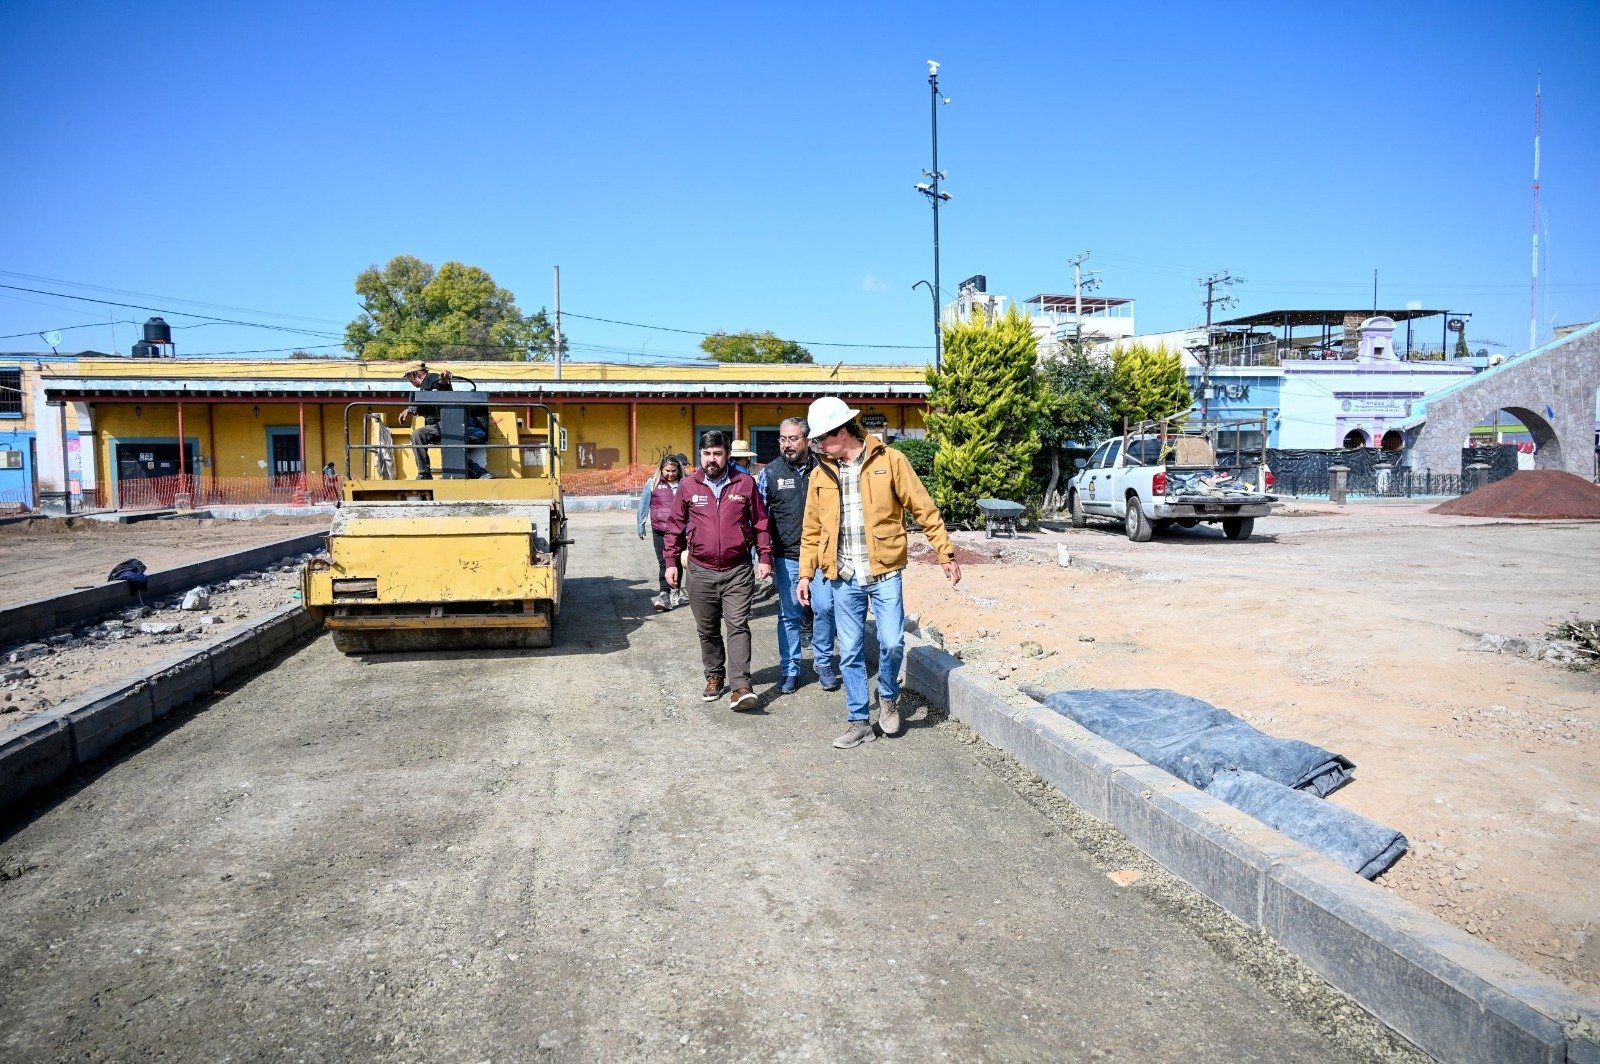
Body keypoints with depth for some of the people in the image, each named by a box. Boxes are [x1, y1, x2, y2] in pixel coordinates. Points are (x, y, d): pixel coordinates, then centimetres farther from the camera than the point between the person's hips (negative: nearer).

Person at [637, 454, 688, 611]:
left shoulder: (684, 484, 1)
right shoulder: (653, 484, -1)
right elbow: (644, 505, 5)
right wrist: (641, 526, 4)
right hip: (660, 531, -1)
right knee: (664, 562, -4)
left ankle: (675, 590, 27)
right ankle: (664, 594, -4)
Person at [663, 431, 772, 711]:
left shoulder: (745, 483, 0)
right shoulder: (689, 486, 3)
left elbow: (760, 523, 5)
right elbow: (675, 526, 9)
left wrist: (764, 557, -1)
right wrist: (671, 562, 5)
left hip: (738, 571, -2)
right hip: (701, 572, 2)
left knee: (738, 626, -8)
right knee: (707, 630, 12)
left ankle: (740, 686, -10)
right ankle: (714, 677, 28)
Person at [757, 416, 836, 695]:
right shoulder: (770, 473, 0)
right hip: (786, 557, 0)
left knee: (824, 607, -4)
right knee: (789, 615, 6)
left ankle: (824, 664, 17)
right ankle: (790, 671, 18)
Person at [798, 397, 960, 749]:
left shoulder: (889, 461, -5)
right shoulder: (821, 473, 7)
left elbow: (924, 509, -2)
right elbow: (812, 529, 13)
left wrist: (946, 554, -3)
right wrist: (805, 573, 8)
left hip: (884, 572, -3)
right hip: (844, 577, 3)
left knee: (892, 642, -11)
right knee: (850, 652, 7)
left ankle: (889, 698, 19)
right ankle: (860, 722, 20)